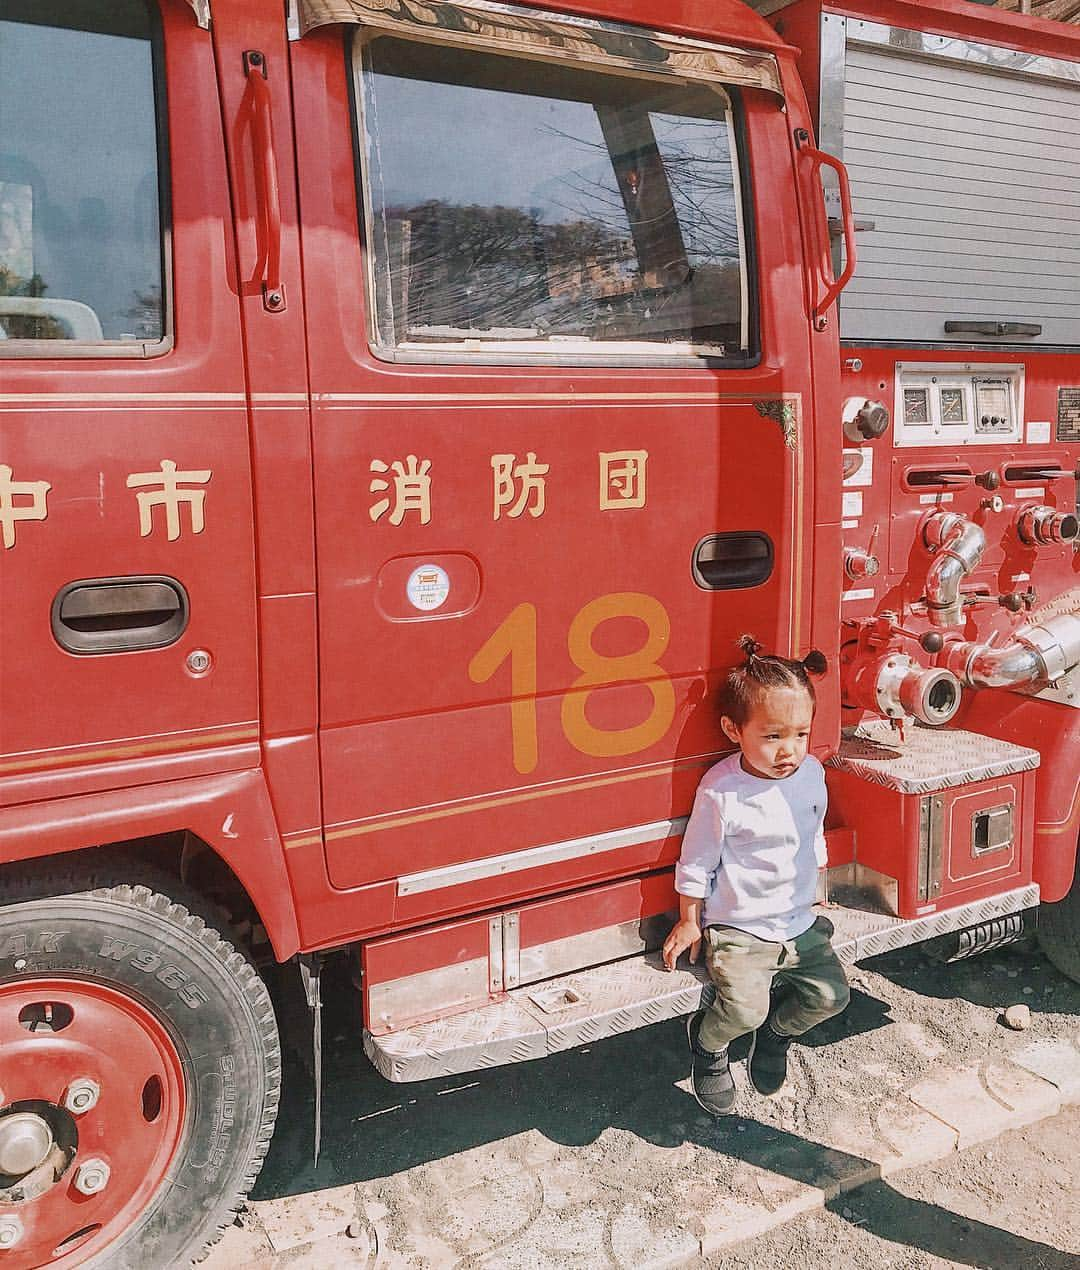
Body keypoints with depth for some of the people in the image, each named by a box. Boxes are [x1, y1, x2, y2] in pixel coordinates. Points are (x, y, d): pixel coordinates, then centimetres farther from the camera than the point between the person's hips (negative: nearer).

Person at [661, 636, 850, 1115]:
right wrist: (689, 921, -1)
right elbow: (697, 861, -9)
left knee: (830, 994, -2)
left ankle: (776, 1032, 28)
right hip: (737, 927, -6)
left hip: (799, 921, 6)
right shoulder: (721, 790, -20)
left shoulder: (812, 773, -3)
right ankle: (707, 1040, 14)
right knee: (744, 1009, -21)